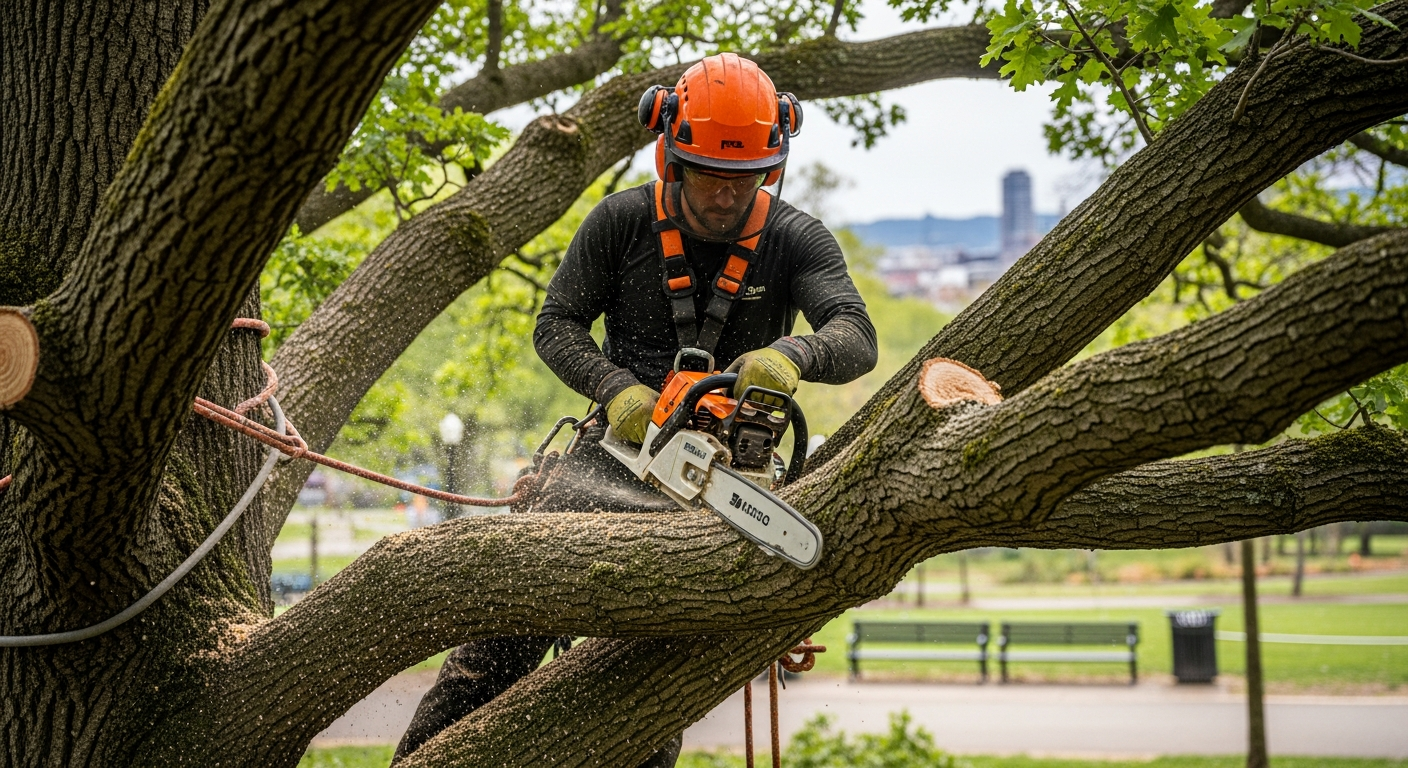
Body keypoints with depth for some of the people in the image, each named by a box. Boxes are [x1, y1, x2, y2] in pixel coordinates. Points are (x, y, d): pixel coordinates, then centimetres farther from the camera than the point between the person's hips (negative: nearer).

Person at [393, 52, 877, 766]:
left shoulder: (797, 241, -4)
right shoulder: (621, 222, -1)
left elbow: (856, 337, -17)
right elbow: (556, 324, 1)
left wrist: (791, 352, -40)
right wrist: (617, 388, -18)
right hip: (621, 441, 1)